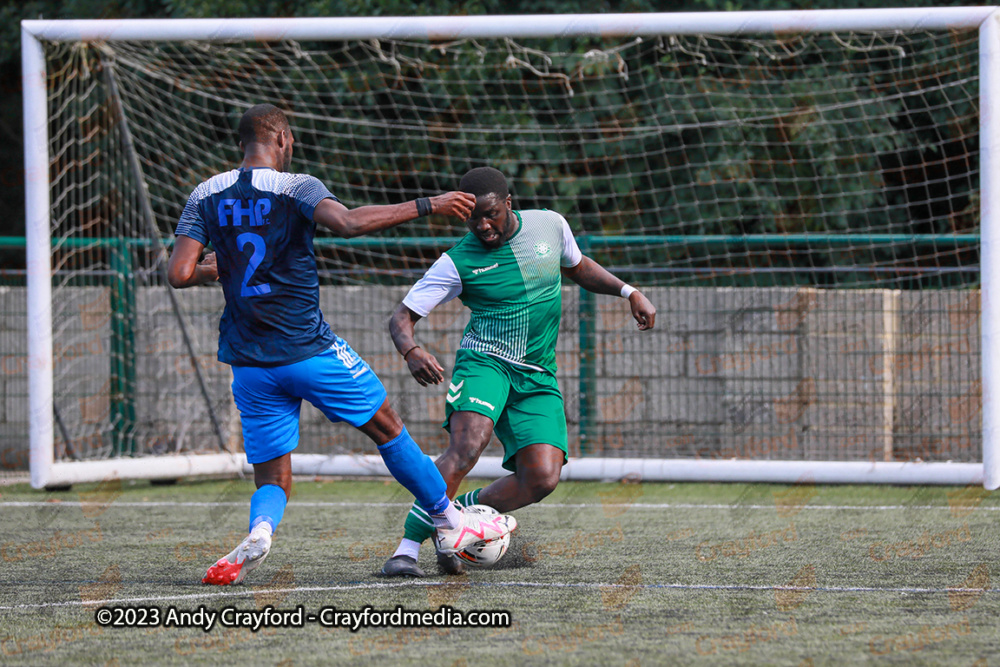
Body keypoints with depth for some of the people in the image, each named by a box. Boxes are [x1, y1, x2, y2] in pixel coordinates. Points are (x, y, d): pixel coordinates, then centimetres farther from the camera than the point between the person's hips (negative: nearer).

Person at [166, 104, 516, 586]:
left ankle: (259, 530, -26)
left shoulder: (206, 197, 5)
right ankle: (449, 523, 26)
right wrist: (426, 206, -23)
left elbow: (178, 274, -3)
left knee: (272, 480, 7)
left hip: (249, 362, 3)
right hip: (310, 349, -3)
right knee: (386, 428, 16)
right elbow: (348, 223, -27)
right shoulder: (295, 188, -8)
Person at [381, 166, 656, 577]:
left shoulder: (550, 225, 4)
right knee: (468, 444, -32)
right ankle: (407, 549, -28)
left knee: (542, 477, -16)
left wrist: (629, 292, 14)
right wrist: (411, 351, -27)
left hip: (537, 377, 4)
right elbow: (401, 318, -5)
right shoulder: (458, 262, -5)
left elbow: (577, 268, 26)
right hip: (485, 361, -4)